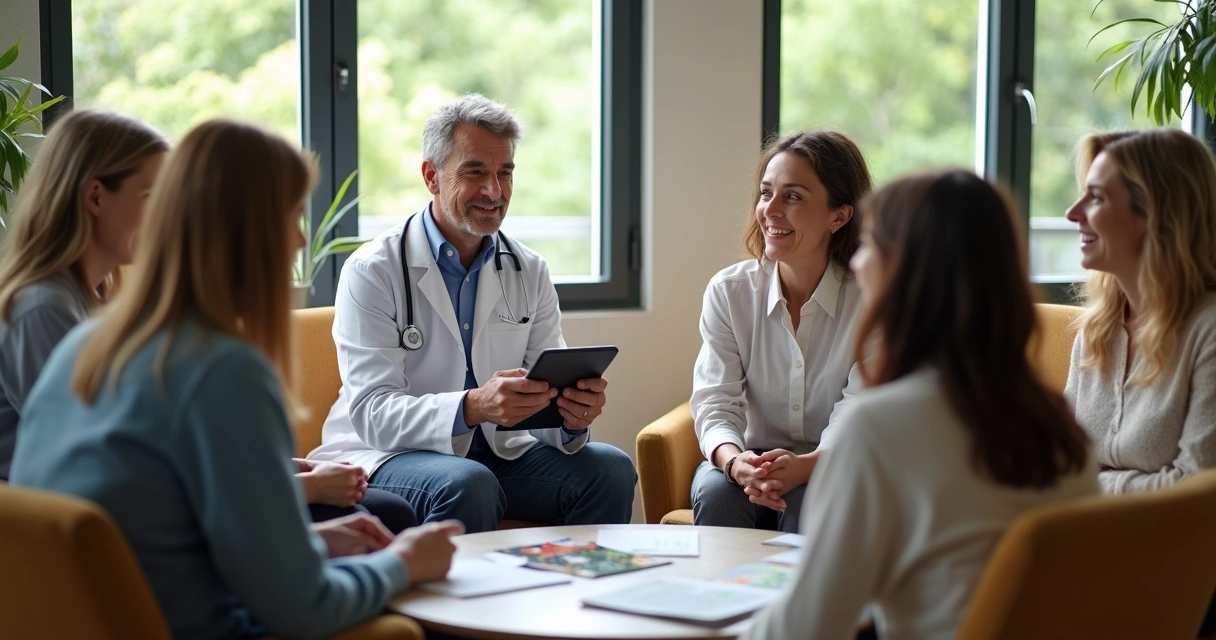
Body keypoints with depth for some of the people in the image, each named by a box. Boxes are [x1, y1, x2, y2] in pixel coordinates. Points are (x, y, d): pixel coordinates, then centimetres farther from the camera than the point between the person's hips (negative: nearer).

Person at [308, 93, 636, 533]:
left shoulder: (529, 272, 6)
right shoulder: (372, 272, -10)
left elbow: (543, 398, 1)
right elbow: (373, 414, -20)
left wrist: (573, 414, -25)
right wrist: (473, 407, -38)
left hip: (498, 452, 5)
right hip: (387, 455, -5)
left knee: (610, 468, -17)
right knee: (469, 485, -35)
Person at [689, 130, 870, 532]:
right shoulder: (728, 291, -2)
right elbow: (715, 401, -10)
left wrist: (805, 466, -38)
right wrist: (735, 462, -34)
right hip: (750, 462, 2)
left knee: (808, 504, -34)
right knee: (717, 492, -31)